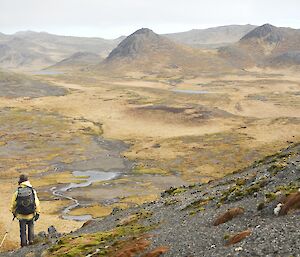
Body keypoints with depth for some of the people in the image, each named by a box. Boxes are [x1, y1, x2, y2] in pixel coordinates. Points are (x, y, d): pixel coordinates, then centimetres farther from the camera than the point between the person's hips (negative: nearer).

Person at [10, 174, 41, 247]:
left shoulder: (17, 193, -13)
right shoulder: (32, 191, -13)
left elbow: (13, 204, -2)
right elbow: (37, 203, -12)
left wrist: (14, 213, 16)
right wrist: (37, 213, -3)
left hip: (21, 216, 0)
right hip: (31, 215, 0)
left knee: (23, 230, 17)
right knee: (31, 227, 27)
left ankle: (24, 243, 25)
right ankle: (31, 240, 28)